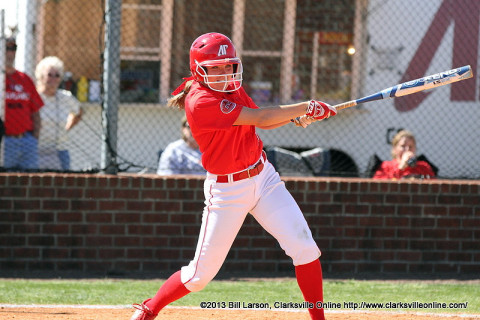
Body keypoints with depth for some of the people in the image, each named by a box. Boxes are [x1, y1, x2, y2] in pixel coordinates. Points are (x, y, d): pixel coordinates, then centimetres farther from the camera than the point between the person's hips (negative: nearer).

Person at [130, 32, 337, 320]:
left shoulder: (231, 88, 3)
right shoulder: (200, 102, -22)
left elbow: (264, 121, 12)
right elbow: (259, 118, -23)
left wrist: (296, 116, -8)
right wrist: (306, 107, -18)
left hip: (264, 178, 6)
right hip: (226, 191, -6)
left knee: (304, 247, -9)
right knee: (201, 274, 1)